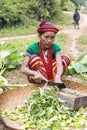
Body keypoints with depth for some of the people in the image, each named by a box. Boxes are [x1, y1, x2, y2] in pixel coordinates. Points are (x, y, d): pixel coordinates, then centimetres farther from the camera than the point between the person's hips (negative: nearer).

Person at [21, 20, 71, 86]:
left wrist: (57, 76, -50)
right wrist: (35, 73, -43)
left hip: (50, 75, 2)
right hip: (38, 78, -2)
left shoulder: (55, 48, -9)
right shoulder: (33, 48, -13)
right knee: (34, 58, -25)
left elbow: (59, 64, -26)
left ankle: (55, 81, -29)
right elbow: (23, 68, -21)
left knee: (66, 58, -11)